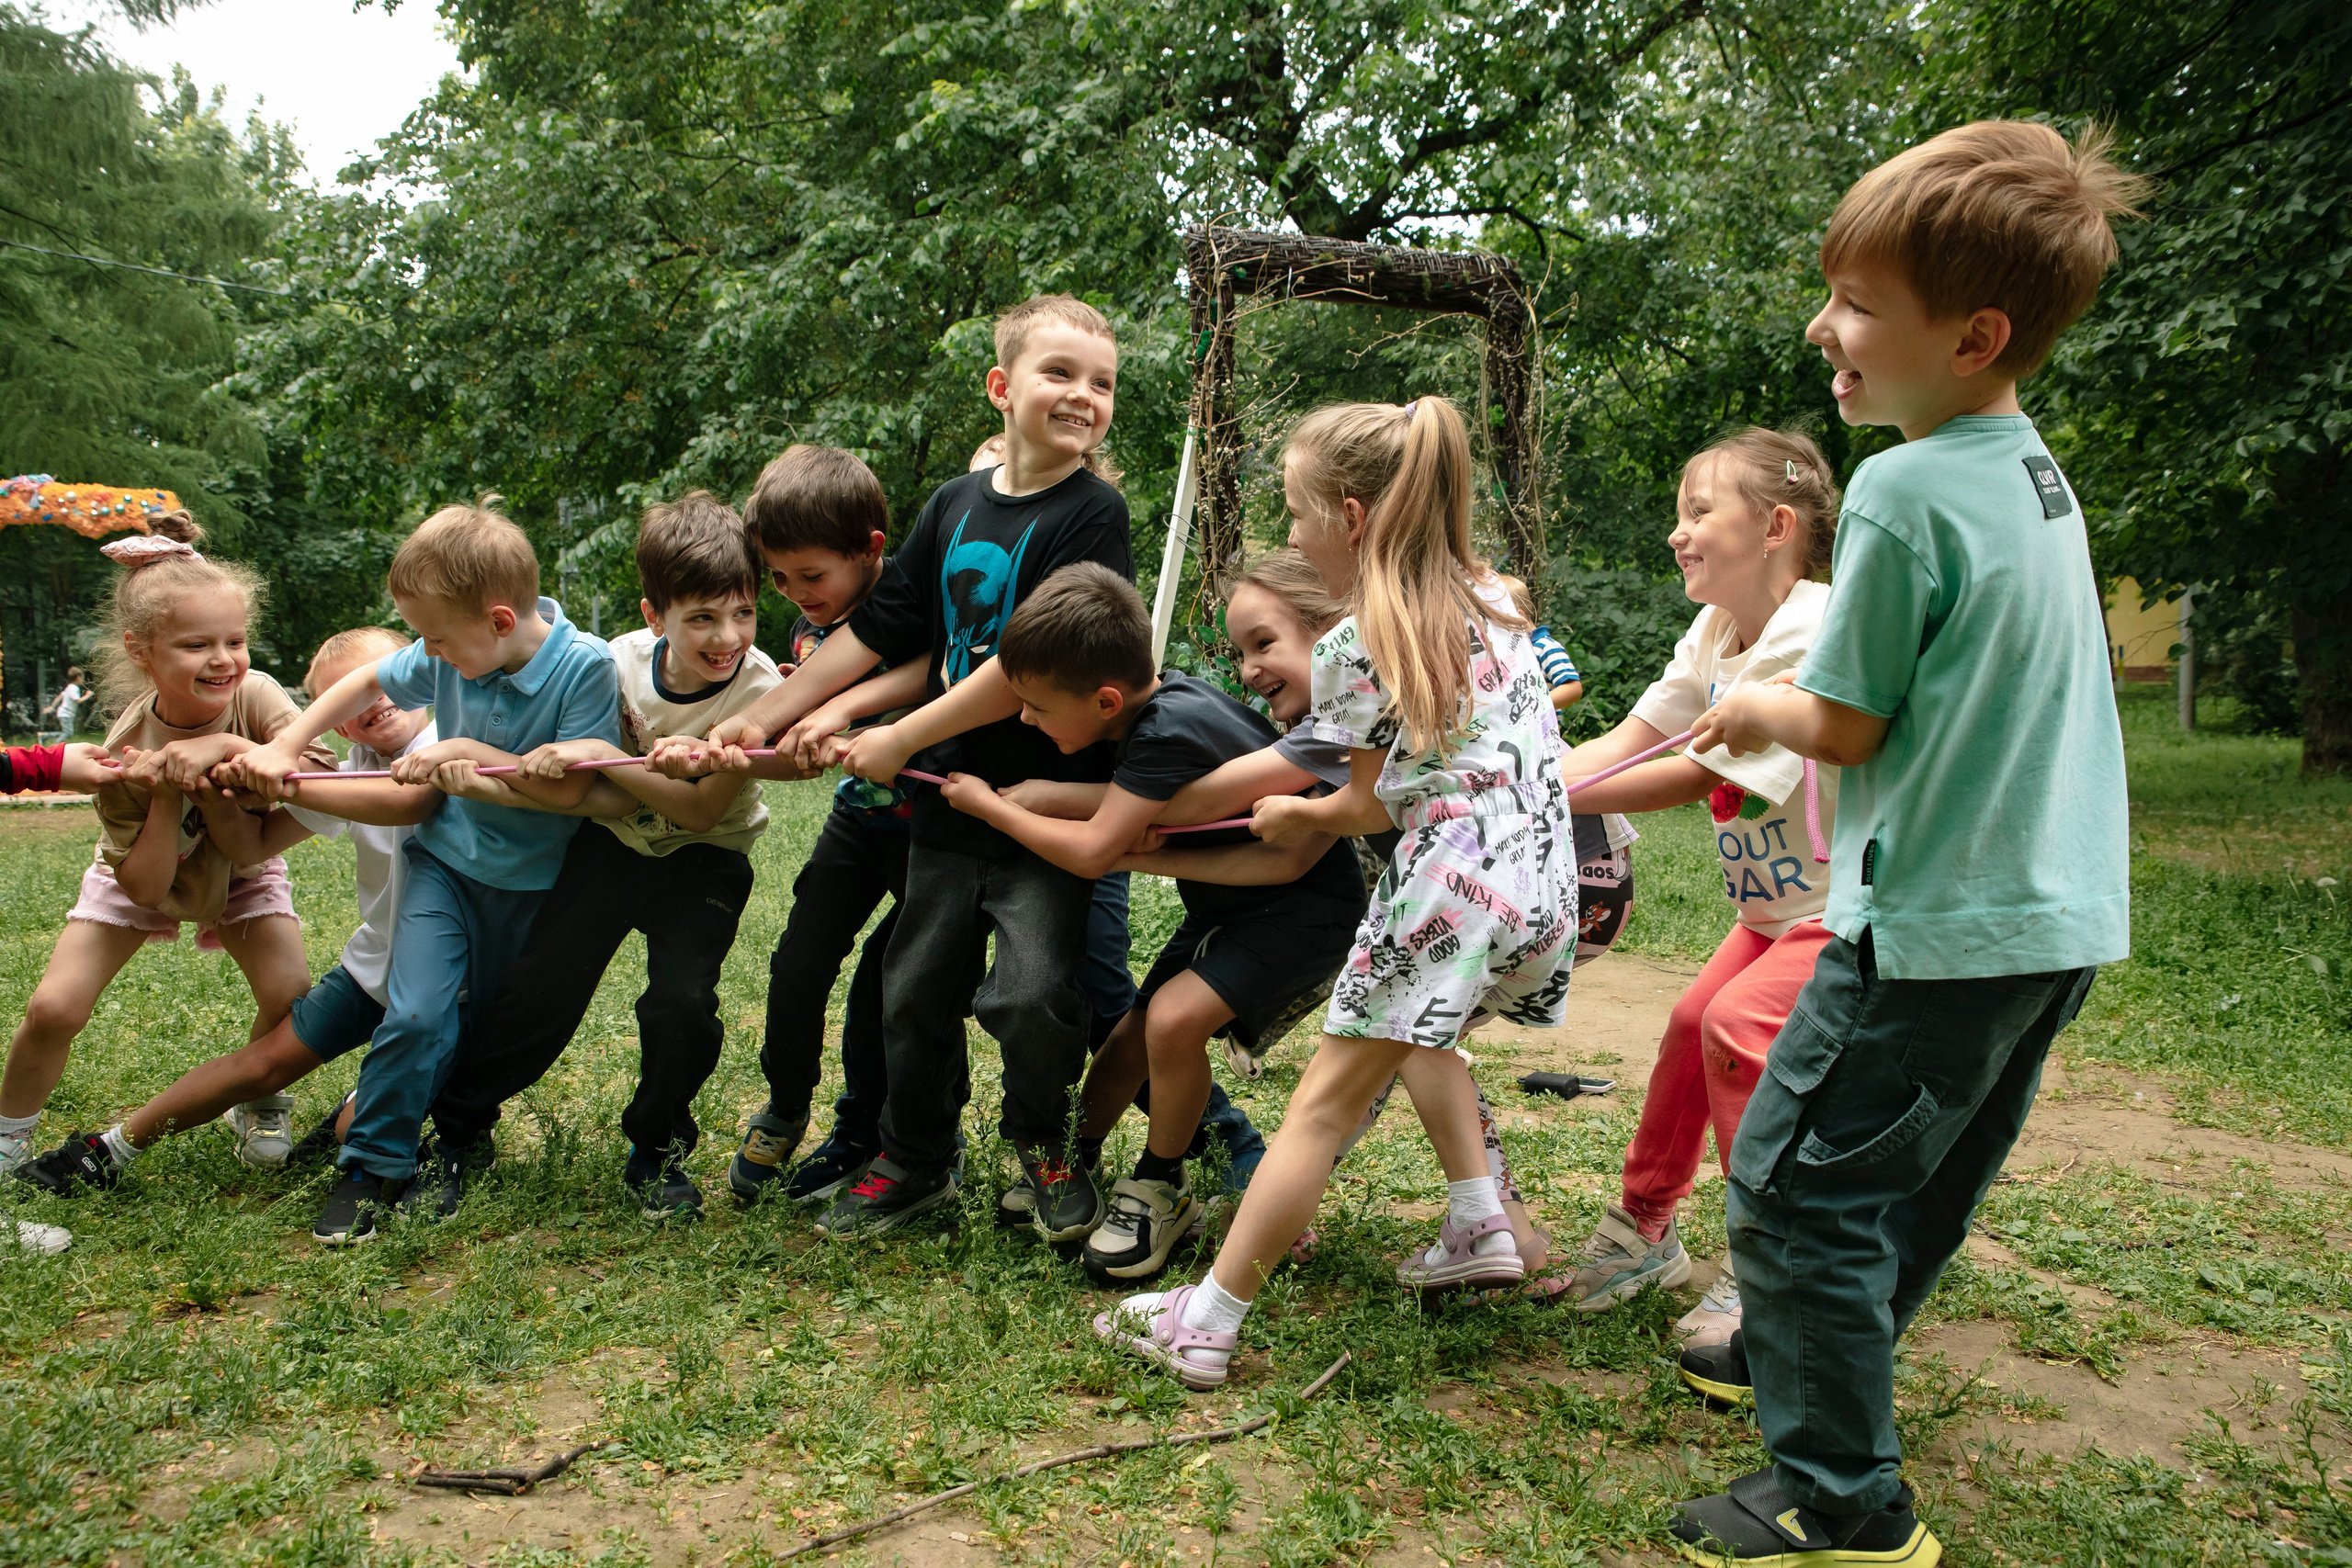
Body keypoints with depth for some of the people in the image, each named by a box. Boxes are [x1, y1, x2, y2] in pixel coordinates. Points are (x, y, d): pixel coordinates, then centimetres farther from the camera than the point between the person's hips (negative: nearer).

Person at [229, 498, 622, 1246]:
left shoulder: (586, 665, -24)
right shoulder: (451, 654, -12)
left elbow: (569, 788, -25)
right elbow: (365, 682, 7)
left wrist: (467, 751, -26)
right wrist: (281, 748, 0)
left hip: (532, 881, -1)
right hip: (445, 856, 2)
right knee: (416, 1014, -14)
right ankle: (372, 1167, 2)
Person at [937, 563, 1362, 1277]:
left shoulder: (1171, 730, -32)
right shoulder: (1158, 696, -6)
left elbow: (1091, 851, -33)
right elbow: (1116, 810, 4)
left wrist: (988, 804, -19)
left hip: (1307, 905, -9)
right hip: (1228, 902, 9)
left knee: (1176, 1017, -24)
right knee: (1132, 1034, 9)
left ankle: (1161, 1190, -2)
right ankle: (1073, 1165, 29)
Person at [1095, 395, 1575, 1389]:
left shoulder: (1351, 648, -7)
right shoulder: (1492, 601, 14)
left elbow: (1373, 805, -2)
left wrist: (1294, 815, 16)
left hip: (1453, 880, -8)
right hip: (1546, 885, 8)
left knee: (1329, 1095, -5)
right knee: (1423, 1036, 30)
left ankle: (1207, 1321, -1)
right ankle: (1480, 1225, 24)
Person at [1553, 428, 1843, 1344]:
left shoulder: (1816, 635, -25)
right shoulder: (1717, 630, 3)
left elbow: (1701, 776, -28)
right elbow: (1624, 743, -4)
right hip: (1782, 902, 9)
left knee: (1738, 1023, -21)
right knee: (1691, 1024, 4)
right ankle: (1643, 1230, 22)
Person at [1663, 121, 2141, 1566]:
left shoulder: (1904, 488, -19)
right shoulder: (2040, 476, 9)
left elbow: (1848, 727, -13)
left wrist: (1758, 711, 6)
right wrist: (1790, 698, 16)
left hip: (1939, 924, -10)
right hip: (2061, 917, 10)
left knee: (1797, 1182, 1)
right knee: (1925, 1184, 22)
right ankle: (1812, 1358, 41)